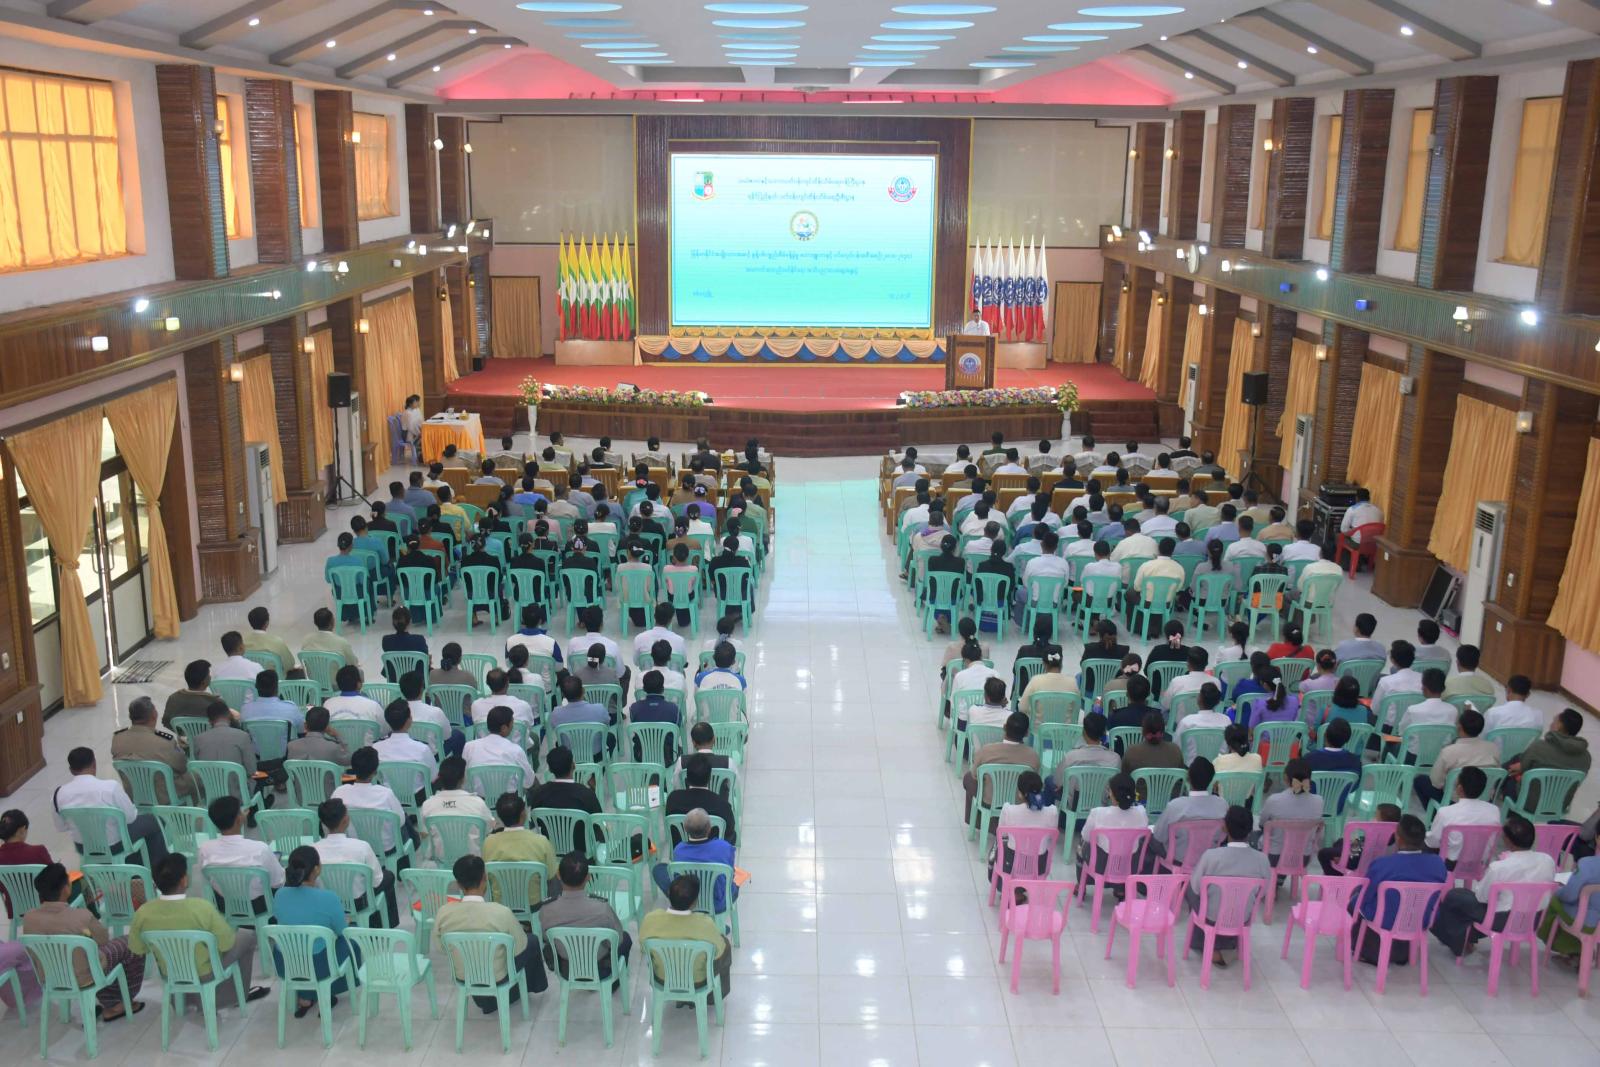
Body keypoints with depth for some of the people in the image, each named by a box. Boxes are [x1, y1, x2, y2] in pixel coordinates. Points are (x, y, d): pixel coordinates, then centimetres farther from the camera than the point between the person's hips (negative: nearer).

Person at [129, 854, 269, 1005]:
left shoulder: (143, 912, -22)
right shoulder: (202, 907, -32)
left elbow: (137, 949, -5)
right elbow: (226, 944, -21)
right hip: (205, 973, -4)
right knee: (248, 936, 18)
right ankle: (239, 995, 30)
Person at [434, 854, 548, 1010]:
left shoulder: (444, 912, -22)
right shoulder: (501, 912, -31)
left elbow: (438, 947, -3)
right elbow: (519, 947, -15)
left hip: (462, 977, 3)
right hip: (496, 977, -3)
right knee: (531, 943, 25)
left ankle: (485, 999, 38)